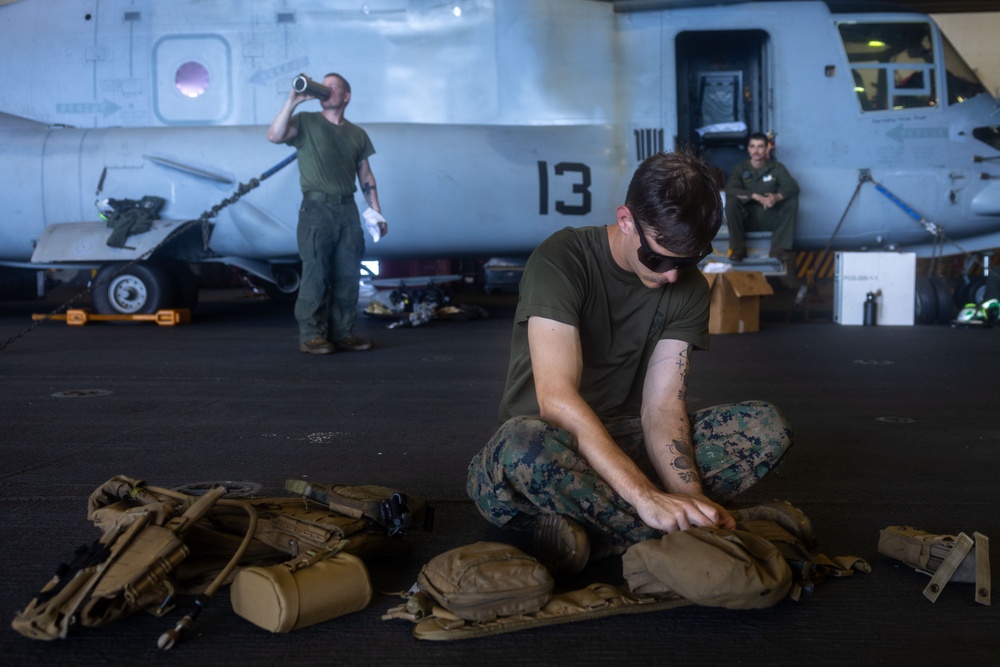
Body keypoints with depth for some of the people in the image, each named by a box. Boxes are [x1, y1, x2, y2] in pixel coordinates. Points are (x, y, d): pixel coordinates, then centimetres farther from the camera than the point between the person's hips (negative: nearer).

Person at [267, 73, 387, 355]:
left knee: (348, 275, 4)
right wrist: (292, 101, -15)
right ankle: (311, 335, -1)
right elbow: (275, 136, -12)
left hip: (347, 209, 4)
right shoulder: (306, 122, 5)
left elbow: (366, 175, 16)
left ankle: (343, 332, 12)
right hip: (316, 208, -4)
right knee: (316, 274, -6)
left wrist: (377, 212, 9)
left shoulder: (357, 134, 16)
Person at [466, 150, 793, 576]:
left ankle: (583, 530, -26)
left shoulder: (689, 288, -1)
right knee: (525, 446, -42)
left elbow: (662, 407, -9)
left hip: (628, 443, 6)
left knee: (768, 427, -16)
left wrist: (687, 497, -28)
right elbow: (556, 398, -31)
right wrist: (646, 496, -39)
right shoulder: (561, 261, -19)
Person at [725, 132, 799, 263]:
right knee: (731, 201, -28)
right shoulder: (740, 169, -2)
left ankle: (779, 248, -25)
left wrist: (777, 196, -37)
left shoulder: (776, 167, 1)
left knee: (792, 200, -23)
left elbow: (793, 186, -14)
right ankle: (738, 248, -22)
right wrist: (755, 196, -33)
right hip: (748, 219, -1)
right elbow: (730, 190, -20)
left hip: (771, 219, 1)